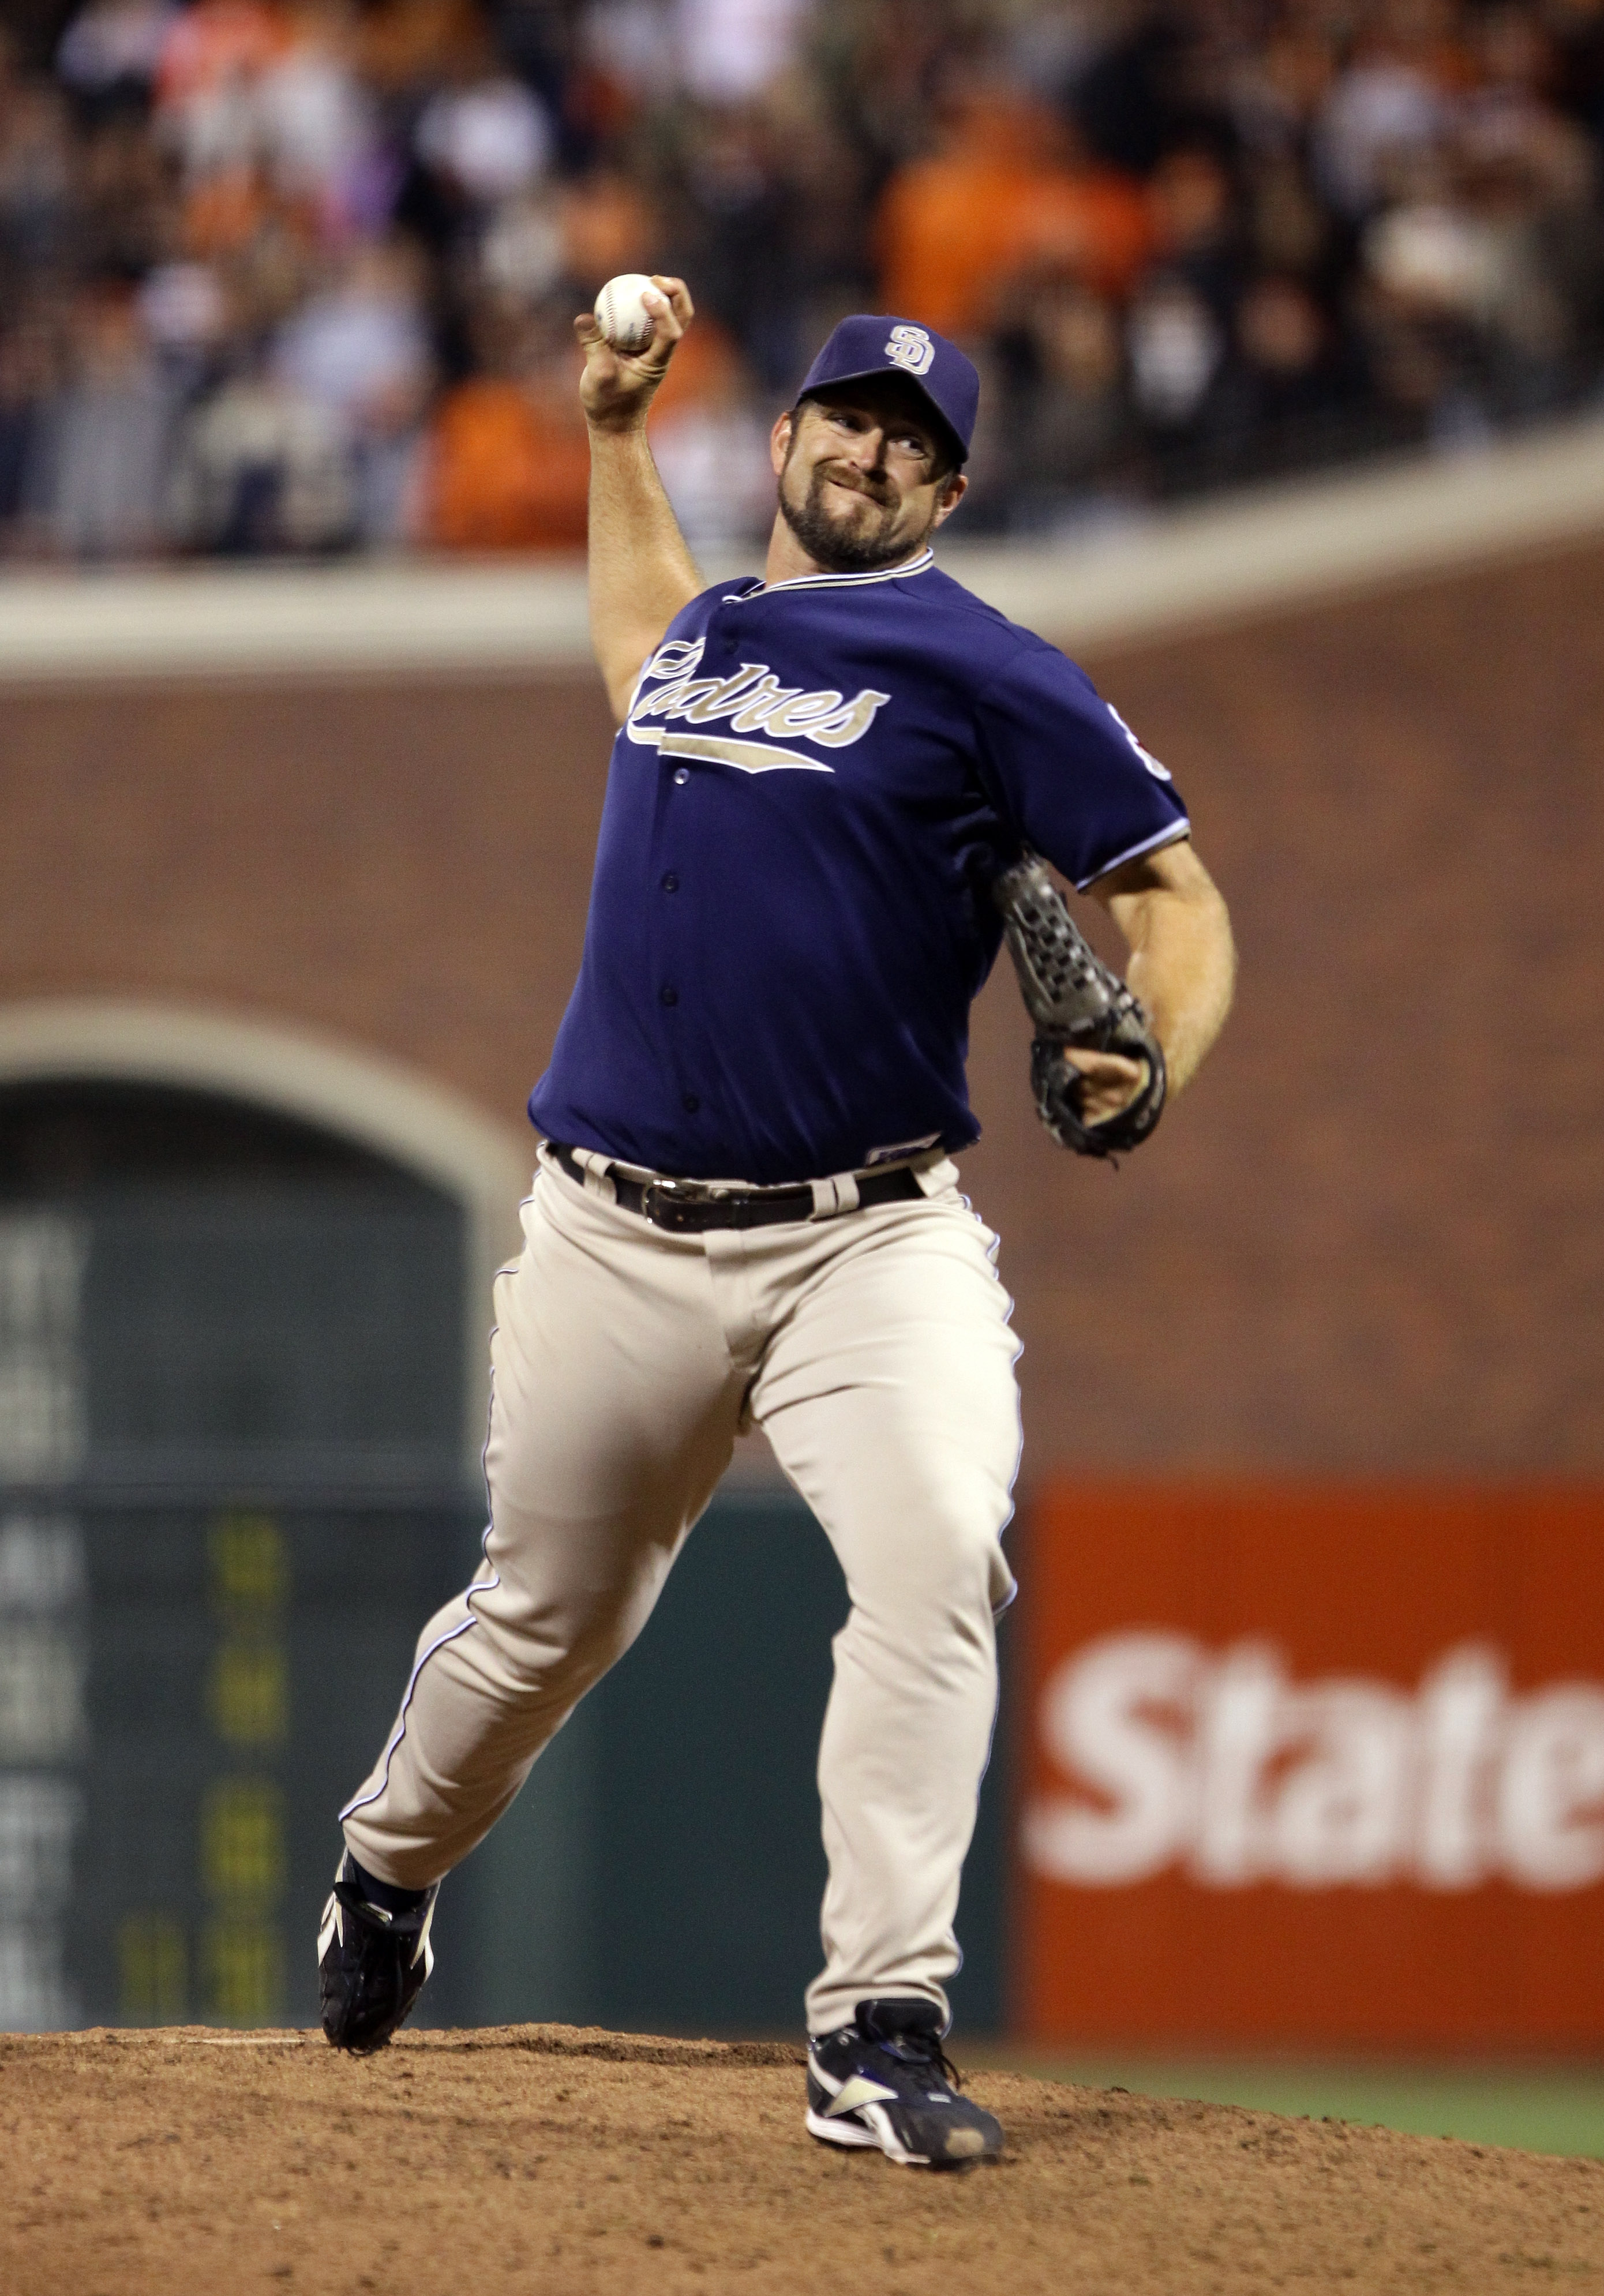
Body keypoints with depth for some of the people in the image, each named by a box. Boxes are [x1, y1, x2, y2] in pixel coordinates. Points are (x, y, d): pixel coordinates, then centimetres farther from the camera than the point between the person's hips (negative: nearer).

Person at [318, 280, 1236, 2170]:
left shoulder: (982, 672, -2)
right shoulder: (704, 634, 15)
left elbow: (1170, 890, -4)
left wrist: (1157, 1061, -24)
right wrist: (613, 426, 36)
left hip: (870, 1236, -4)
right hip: (619, 1234, 4)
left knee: (938, 1556, -26)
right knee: (548, 1618, 13)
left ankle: (878, 2034, -25)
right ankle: (388, 1870, 42)